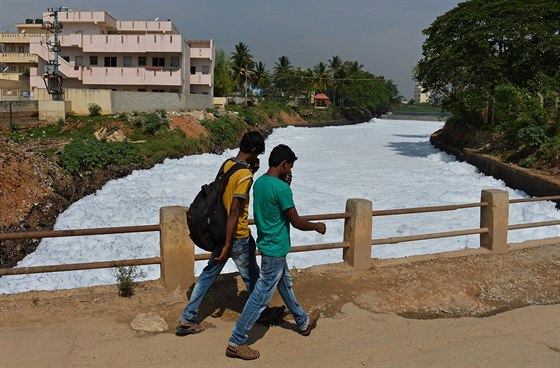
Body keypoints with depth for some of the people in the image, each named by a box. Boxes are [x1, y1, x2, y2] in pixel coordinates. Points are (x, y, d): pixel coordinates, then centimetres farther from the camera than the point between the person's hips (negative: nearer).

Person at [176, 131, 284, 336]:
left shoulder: (227, 164, 4)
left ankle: (186, 319, 16)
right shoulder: (245, 175, -22)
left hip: (221, 231, 8)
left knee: (209, 274, 13)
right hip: (237, 236, -8)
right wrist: (227, 246, -23)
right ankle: (263, 313, 35)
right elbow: (234, 211, -25)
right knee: (252, 277, 13)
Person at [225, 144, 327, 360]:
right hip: (275, 250, -10)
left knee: (286, 285, 25)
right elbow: (296, 222, -18)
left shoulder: (259, 182, 3)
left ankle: (303, 323, 46)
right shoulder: (281, 188, -24)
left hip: (268, 245, 10)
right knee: (260, 298, -1)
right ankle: (236, 343, 8)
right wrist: (317, 226, 0)